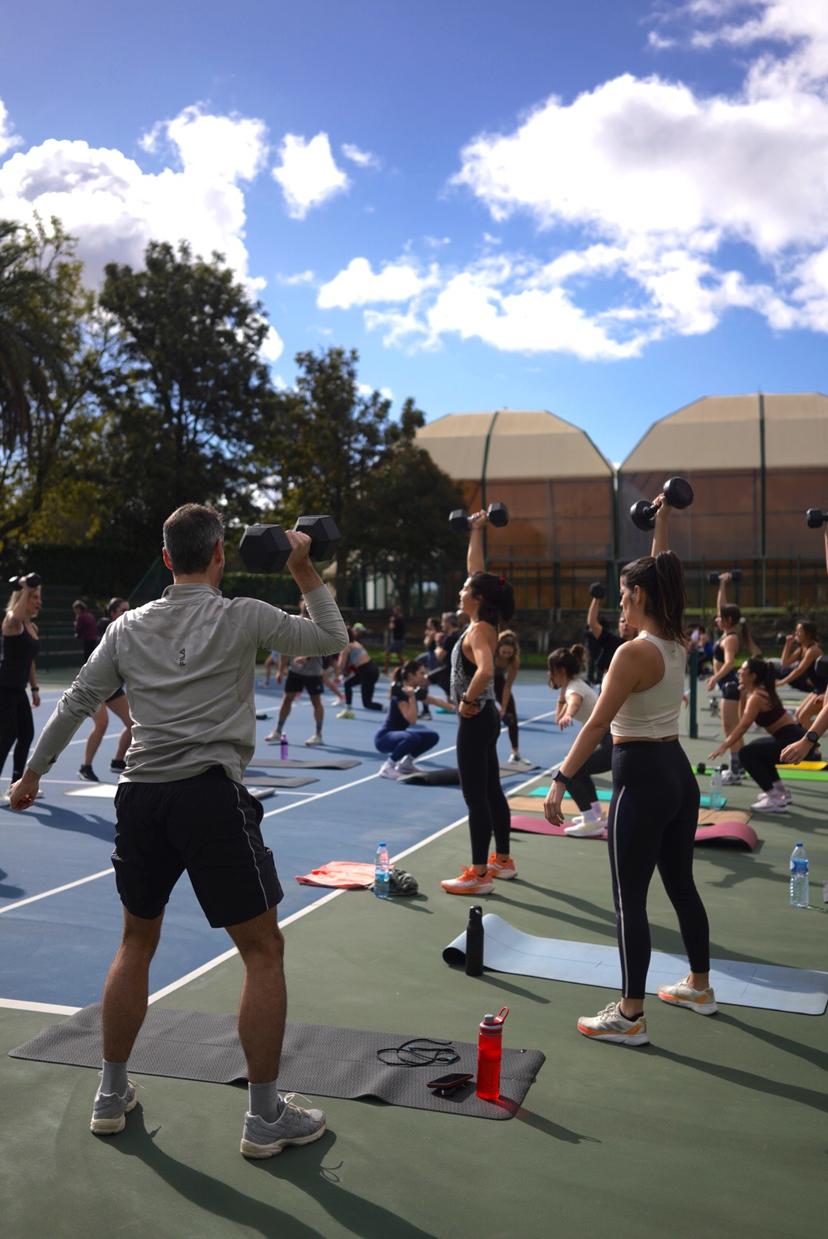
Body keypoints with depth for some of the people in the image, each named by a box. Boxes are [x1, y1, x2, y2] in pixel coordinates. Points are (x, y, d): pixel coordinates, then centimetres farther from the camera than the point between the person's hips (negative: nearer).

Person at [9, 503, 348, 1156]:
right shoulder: (243, 617, -4)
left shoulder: (128, 627, 8)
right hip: (212, 795, -5)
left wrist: (33, 773, 26)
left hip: (140, 797, 5)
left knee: (137, 943, 23)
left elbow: (75, 704, 14)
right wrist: (307, 574, 11)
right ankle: (266, 1116, 11)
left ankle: (112, 1095, 32)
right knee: (264, 950, 6)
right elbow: (332, 640, 5)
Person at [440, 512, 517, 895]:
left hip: (475, 719, -10)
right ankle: (501, 860, 29)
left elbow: (485, 672, -38)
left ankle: (478, 875, 1)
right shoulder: (484, 624, 7)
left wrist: (468, 701, -24)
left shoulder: (478, 630, -19)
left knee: (476, 797, -5)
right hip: (484, 718, 10)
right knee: (491, 791, 17)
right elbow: (477, 570, 18)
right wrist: (475, 532, 22)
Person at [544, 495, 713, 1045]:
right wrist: (662, 520, 27)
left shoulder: (634, 652, -19)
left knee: (630, 899, 0)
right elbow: (662, 574, 20)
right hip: (679, 773, 9)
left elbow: (598, 724, -24)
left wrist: (561, 782, -24)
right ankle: (699, 987, 36)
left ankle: (630, 1017, 7)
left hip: (642, 779, -9)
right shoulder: (678, 643, 4)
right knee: (681, 884, 21)